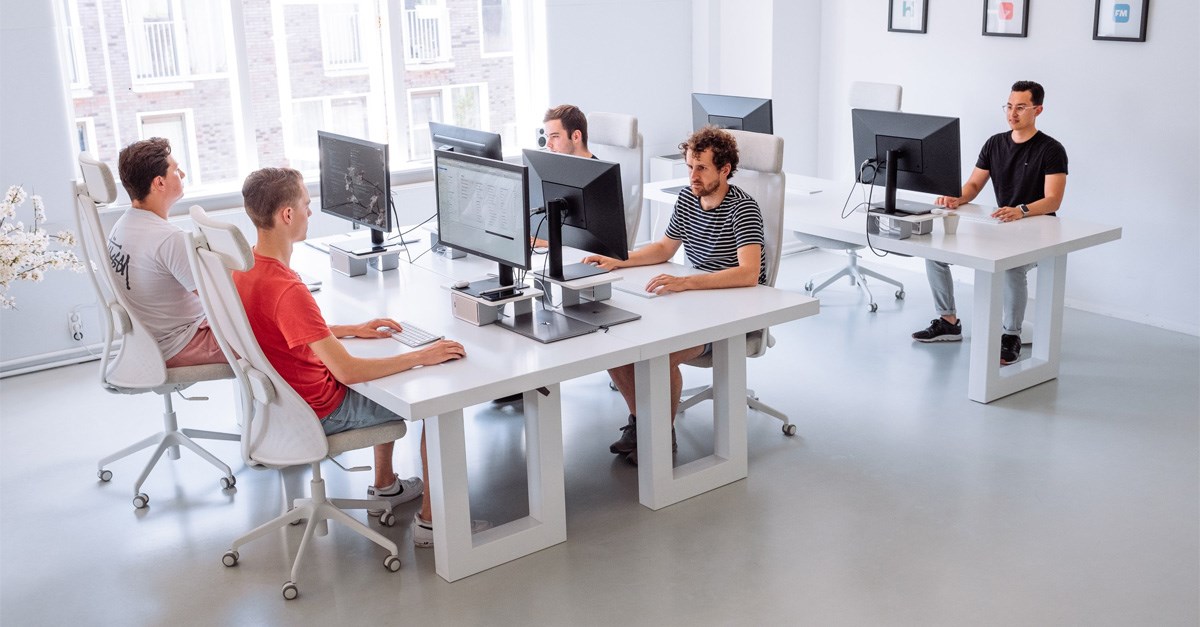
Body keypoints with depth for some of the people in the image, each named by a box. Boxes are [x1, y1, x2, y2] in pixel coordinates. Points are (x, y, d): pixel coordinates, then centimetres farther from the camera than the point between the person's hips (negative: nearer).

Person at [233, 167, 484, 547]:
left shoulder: (243, 269, -3)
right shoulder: (287, 290, -34)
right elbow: (347, 371, -35)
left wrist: (352, 330, 9)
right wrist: (422, 356, -25)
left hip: (288, 398, 9)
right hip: (320, 412, -9)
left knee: (388, 375, 29)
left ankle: (384, 487, 37)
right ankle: (430, 519, 6)